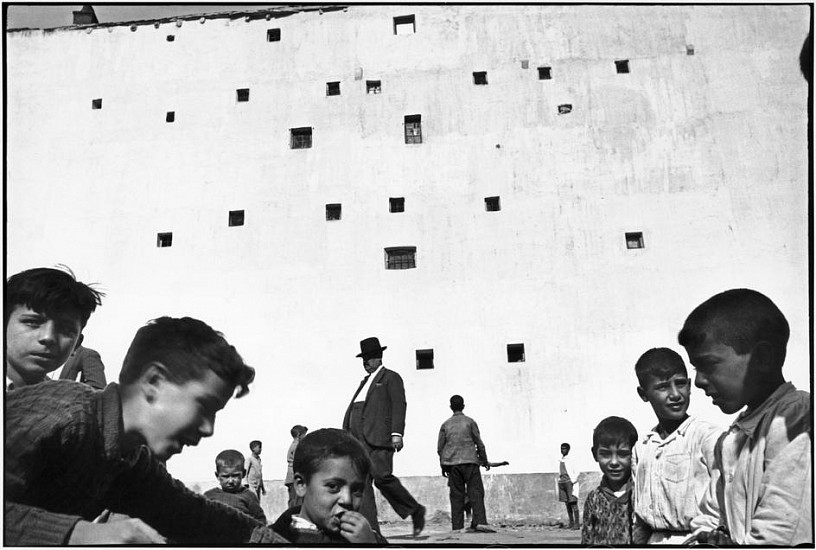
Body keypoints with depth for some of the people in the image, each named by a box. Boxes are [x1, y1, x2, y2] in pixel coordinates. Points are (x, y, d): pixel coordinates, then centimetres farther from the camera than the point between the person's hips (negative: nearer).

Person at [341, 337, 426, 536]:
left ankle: (416, 510, 4)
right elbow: (352, 408, 23)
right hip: (358, 438, 7)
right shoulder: (365, 381, 28)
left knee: (382, 477, -16)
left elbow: (399, 406, -6)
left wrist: (397, 433, -17)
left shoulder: (391, 377, 6)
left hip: (379, 437, -7)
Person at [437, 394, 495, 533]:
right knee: (476, 493, -3)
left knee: (456, 496, 4)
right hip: (469, 461, -3)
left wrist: (443, 466, 18)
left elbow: (440, 447, 9)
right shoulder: (470, 422, 2)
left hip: (452, 464, 3)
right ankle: (479, 522, -17)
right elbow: (479, 443, 3)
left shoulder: (445, 425, 8)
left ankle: (457, 526, 1)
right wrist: (484, 460, 14)